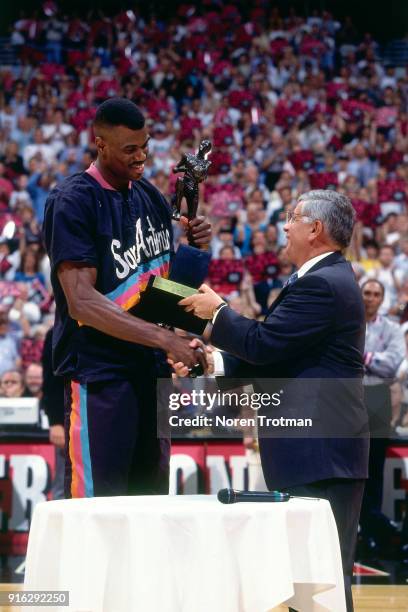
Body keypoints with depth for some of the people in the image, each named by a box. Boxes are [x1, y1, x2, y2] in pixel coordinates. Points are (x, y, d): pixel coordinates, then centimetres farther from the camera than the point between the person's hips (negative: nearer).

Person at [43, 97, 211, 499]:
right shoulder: (73, 201, -12)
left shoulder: (151, 197, 11)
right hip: (98, 372, -7)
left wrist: (193, 249, 0)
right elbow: (82, 302, -21)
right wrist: (165, 339, -27)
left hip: (151, 371, 8)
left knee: (151, 502, 12)